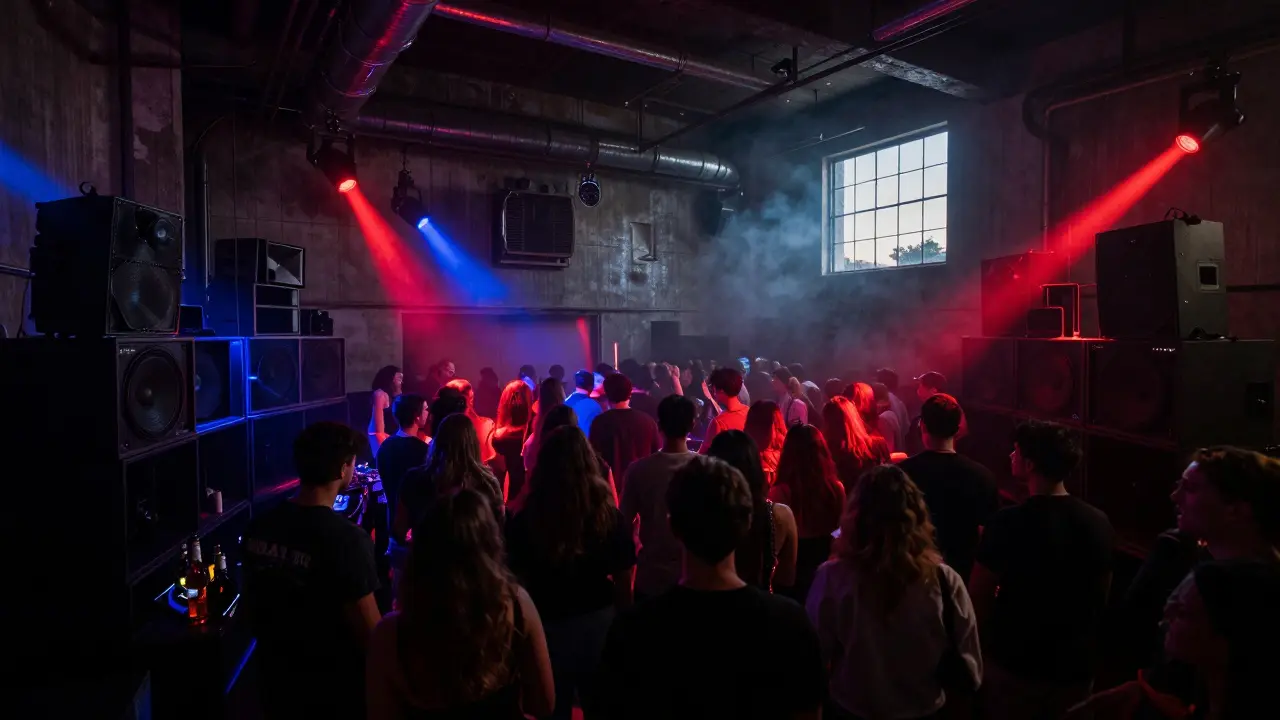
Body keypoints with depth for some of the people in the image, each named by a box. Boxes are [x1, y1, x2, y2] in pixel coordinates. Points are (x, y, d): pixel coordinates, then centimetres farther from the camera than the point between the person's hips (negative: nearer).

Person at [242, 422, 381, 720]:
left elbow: (250, 609, 7)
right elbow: (371, 635, -23)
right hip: (334, 693, -6)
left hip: (275, 682, 6)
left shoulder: (259, 526, -7)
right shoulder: (347, 539, -28)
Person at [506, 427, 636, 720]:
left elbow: (517, 582, -8)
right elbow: (623, 585, -6)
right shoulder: (610, 517, -12)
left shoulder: (524, 521, -15)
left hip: (546, 628, -1)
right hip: (599, 626, 1)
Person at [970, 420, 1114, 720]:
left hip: (1015, 665, -4)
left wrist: (991, 639, 3)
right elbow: (1102, 596, 7)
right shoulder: (1099, 523, -7)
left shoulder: (1008, 523, -23)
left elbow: (978, 594, -16)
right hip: (1076, 667, 4)